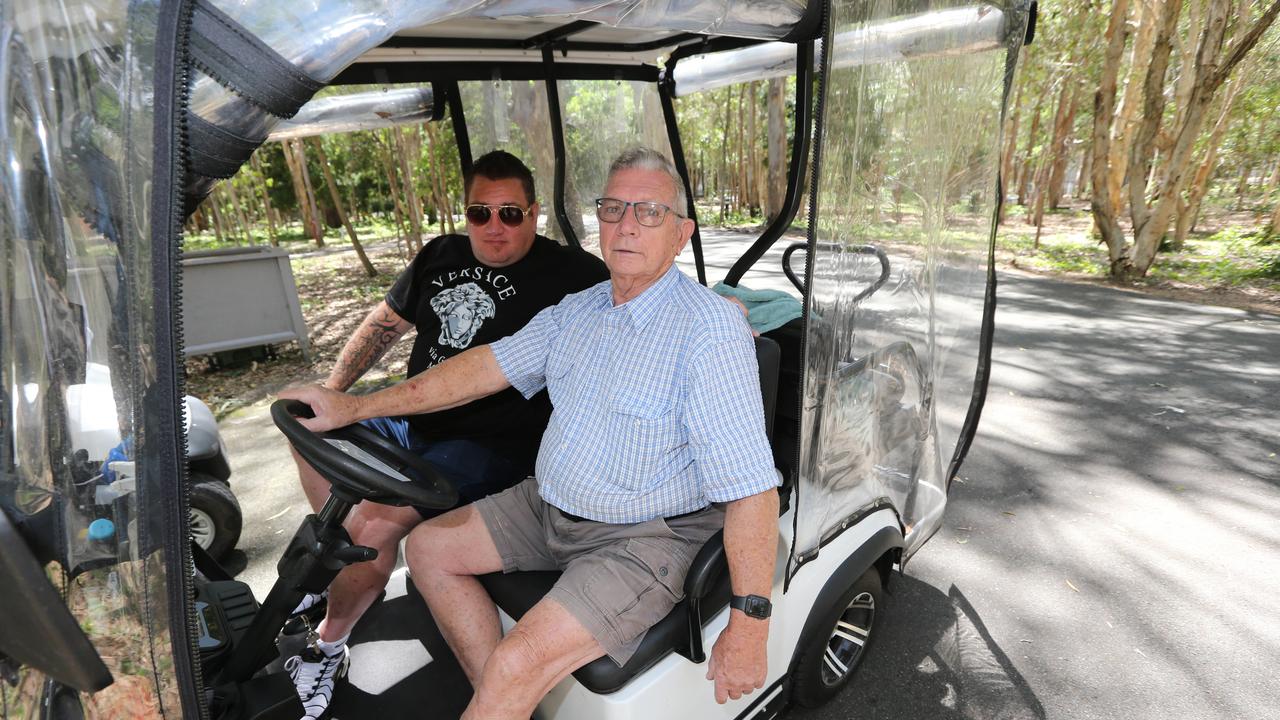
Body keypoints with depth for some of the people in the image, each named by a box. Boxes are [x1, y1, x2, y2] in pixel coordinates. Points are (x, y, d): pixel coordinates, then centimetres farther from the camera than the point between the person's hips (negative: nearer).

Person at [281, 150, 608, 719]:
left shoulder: (565, 272, -11)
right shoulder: (441, 256, 9)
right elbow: (387, 320, 18)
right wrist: (332, 389, 11)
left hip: (487, 446, -8)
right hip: (410, 419, 9)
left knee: (379, 519, -25)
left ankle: (329, 646, 6)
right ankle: (348, 564, 31)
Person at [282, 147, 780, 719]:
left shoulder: (710, 330, -21)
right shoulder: (577, 309, 5)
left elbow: (750, 484, -24)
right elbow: (488, 365, 6)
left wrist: (748, 629, -25)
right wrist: (354, 407, 4)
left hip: (643, 539, -8)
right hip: (548, 504, 8)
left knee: (517, 663, -22)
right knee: (428, 547, 11)